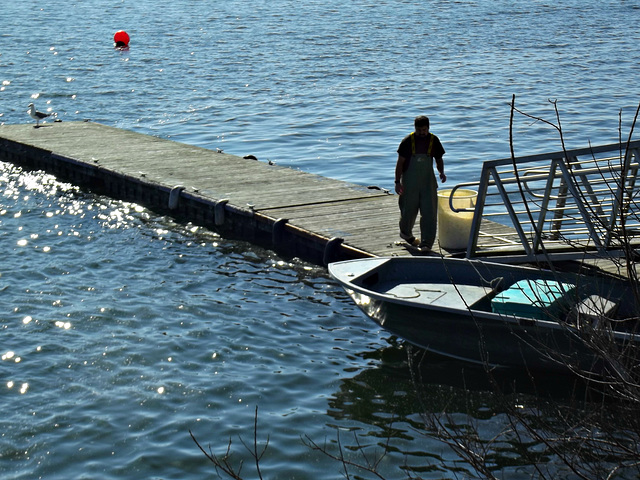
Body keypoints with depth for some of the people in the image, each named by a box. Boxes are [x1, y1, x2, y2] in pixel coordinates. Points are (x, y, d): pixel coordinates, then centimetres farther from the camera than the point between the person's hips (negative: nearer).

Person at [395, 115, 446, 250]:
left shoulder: (434, 141, 1)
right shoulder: (408, 141, -7)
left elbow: (439, 159, 13)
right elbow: (400, 162, -4)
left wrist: (441, 172, -6)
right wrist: (397, 182, -10)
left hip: (428, 181, 1)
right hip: (410, 181, -1)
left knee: (429, 212, -8)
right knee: (408, 210, 11)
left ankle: (426, 243, -6)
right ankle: (405, 232, 40)